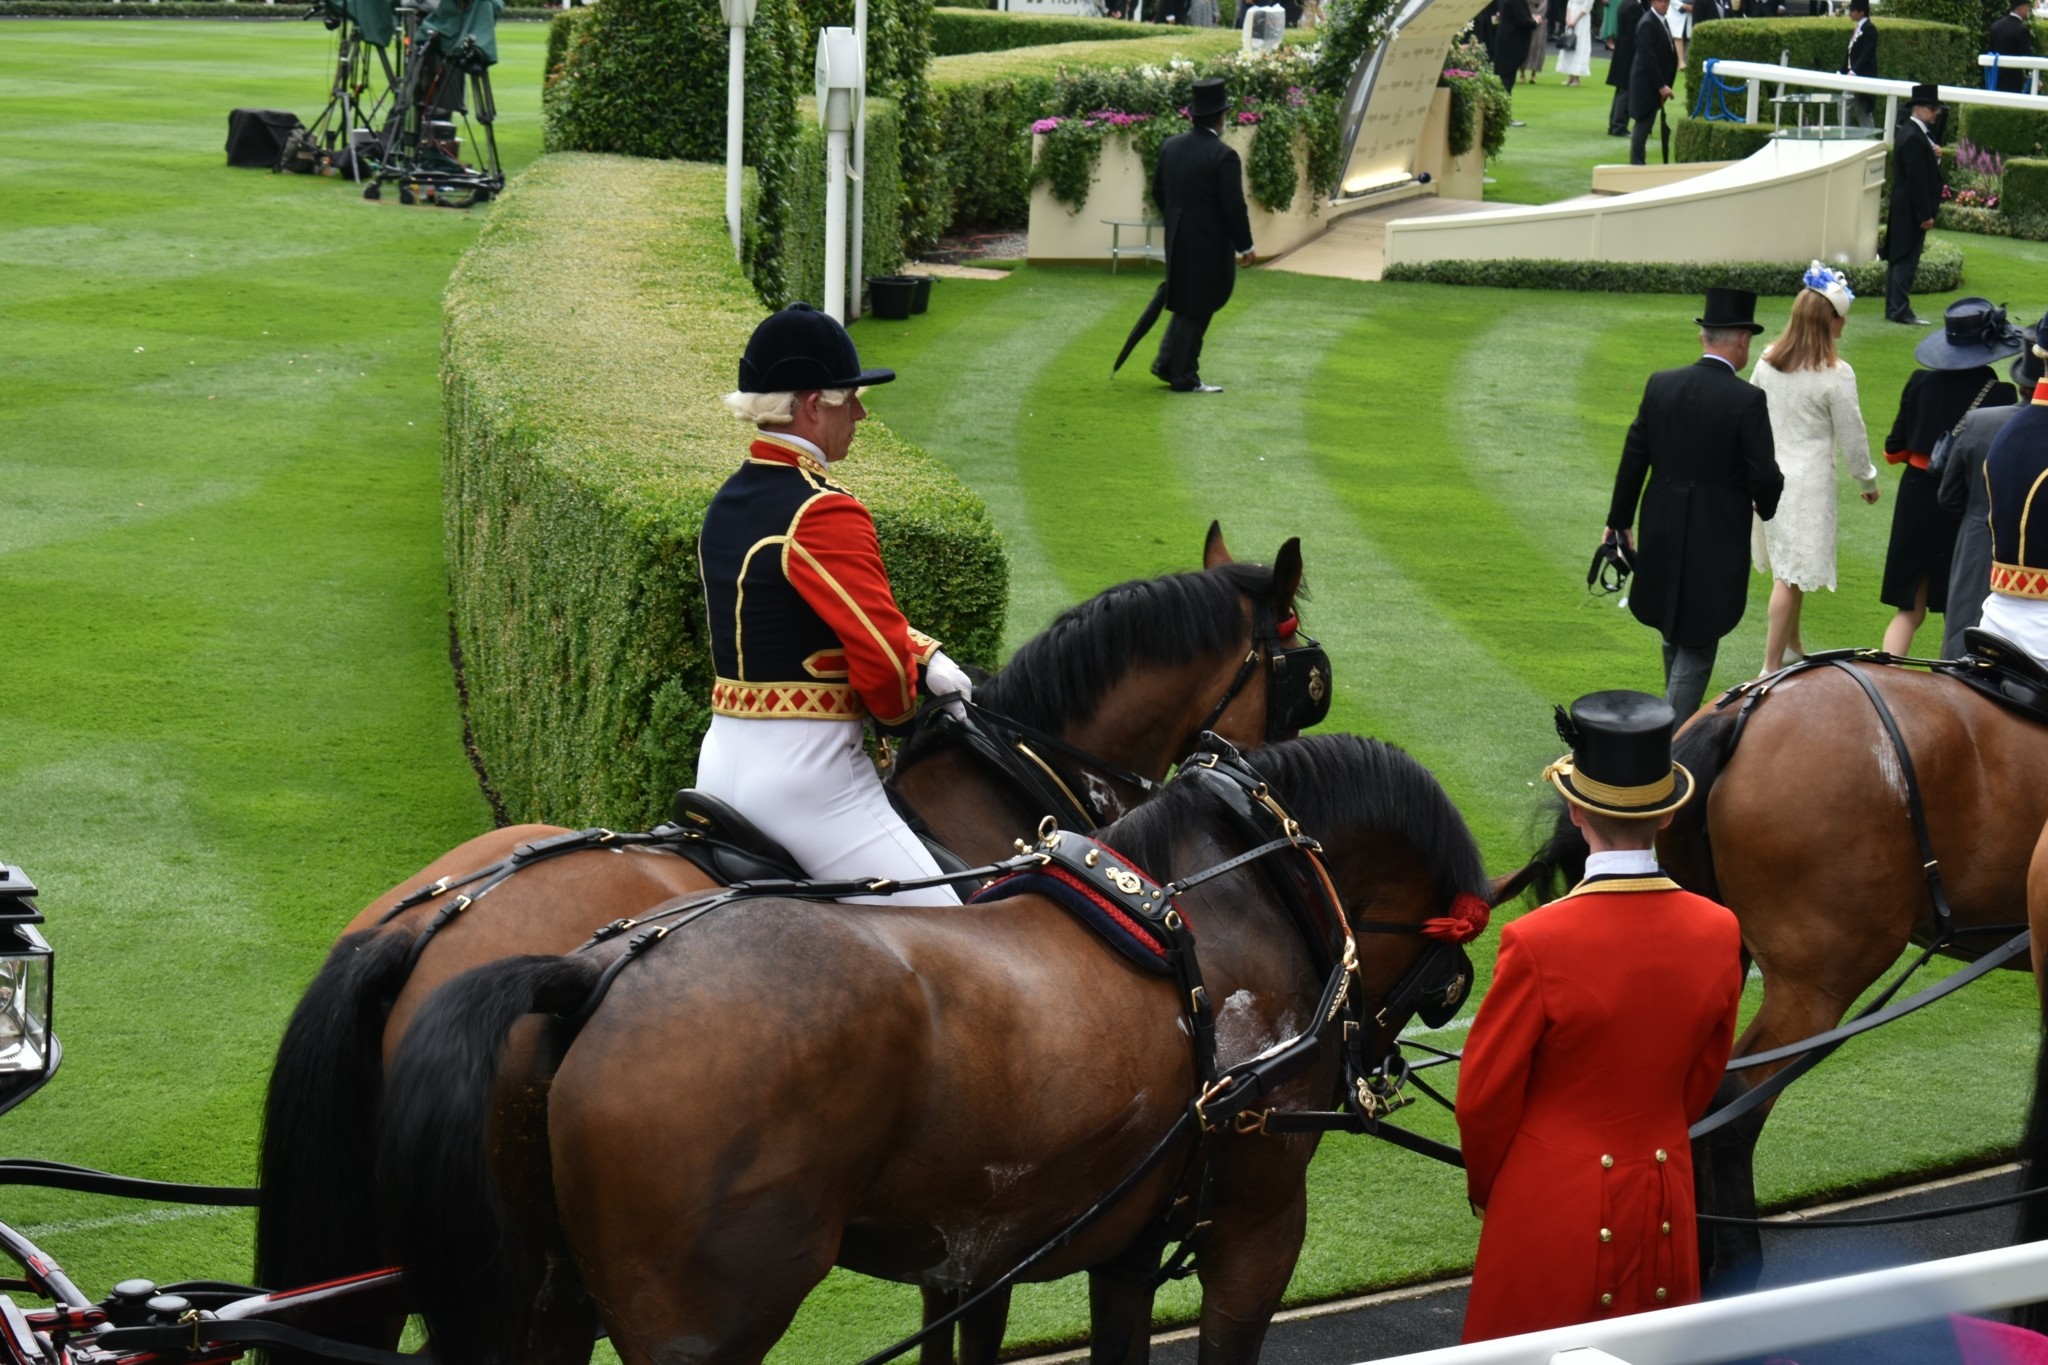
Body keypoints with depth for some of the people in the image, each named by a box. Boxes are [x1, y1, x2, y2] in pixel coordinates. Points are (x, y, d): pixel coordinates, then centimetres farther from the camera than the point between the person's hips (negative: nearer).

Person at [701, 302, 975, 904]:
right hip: (805, 772, -10)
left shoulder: (727, 502, 13)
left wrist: (925, 657, 7)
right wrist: (900, 712, 1)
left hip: (719, 760, 10)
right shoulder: (824, 514, -17)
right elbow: (883, 659, -21)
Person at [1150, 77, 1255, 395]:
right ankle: (1183, 377, 6)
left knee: (1187, 305, 21)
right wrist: (1245, 246, -6)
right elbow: (1234, 207, -17)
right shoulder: (1223, 156, -18)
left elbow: (1158, 193, 13)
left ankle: (1167, 362, 21)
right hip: (1209, 244, -7)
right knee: (1195, 310, 1)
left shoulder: (1171, 147, 3)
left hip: (1177, 240, 7)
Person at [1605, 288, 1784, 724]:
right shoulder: (1747, 400, -16)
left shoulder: (1660, 385, -3)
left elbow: (1633, 457, 2)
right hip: (1717, 541, -5)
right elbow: (1765, 476, -15)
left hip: (1663, 536, 5)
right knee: (1697, 644, 3)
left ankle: (1680, 720, 39)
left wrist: (1619, 520, 13)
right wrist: (1765, 506, 8)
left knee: (1674, 637, 23)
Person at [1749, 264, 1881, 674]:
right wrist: (1868, 479, 9)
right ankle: (1771, 666, 1)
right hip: (1808, 481, -6)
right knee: (1793, 574, 0)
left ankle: (1792, 648, 35)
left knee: (1787, 568, 20)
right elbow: (1851, 435, -7)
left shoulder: (1768, 362, 0)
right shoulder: (1836, 375, -16)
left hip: (1768, 474, 6)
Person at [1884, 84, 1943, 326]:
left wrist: (1934, 156, 1)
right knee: (1906, 260, -7)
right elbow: (1917, 179, -22)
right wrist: (1925, 215, -20)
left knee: (1898, 258, 13)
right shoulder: (1914, 138, -20)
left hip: (1902, 208, 10)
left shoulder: (1908, 131, 12)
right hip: (1912, 210, -10)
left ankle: (1893, 308, 19)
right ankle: (1901, 310, -5)